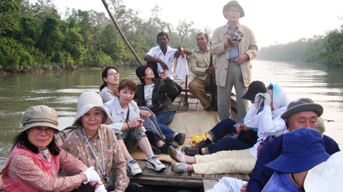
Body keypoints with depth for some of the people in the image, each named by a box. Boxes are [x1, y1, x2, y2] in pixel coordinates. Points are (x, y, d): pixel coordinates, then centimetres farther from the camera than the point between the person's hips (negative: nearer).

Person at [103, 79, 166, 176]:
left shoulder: (134, 106, 10)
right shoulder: (108, 107, -11)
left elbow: (137, 126, 12)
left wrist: (138, 124, -13)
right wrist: (128, 125, -30)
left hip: (128, 144, 5)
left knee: (138, 129, -22)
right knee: (116, 133, -35)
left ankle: (151, 159, -34)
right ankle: (130, 161, -47)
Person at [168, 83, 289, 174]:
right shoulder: (268, 112, 12)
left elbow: (269, 128, -31)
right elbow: (248, 122, 11)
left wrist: (267, 105, -24)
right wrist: (256, 104, 0)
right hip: (254, 151, 8)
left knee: (228, 163, -17)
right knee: (225, 154, -4)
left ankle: (188, 167, -24)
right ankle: (188, 159, -10)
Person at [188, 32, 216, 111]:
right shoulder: (193, 53, 8)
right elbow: (193, 68, -5)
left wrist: (215, 68, -24)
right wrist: (206, 70, -22)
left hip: (213, 77, 0)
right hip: (200, 78, 0)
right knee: (193, 85, -33)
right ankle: (208, 105, -10)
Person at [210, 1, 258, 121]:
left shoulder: (248, 31, 14)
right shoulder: (218, 31, 12)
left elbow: (254, 48, 12)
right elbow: (212, 49, 4)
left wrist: (246, 55, -8)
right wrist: (226, 44, -12)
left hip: (242, 68, 0)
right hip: (224, 69, 0)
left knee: (243, 102, 0)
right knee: (222, 103, 2)